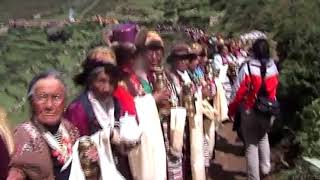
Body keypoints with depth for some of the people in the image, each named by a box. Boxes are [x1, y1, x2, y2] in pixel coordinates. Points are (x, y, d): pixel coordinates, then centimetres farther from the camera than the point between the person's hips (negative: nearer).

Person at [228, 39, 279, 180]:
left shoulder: (247, 68, -18)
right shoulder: (273, 67, -6)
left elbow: (239, 91, -15)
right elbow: (274, 89, 6)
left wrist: (231, 110, -2)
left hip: (250, 112, -4)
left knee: (251, 145, 9)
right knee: (263, 137, 30)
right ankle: (265, 168, 32)